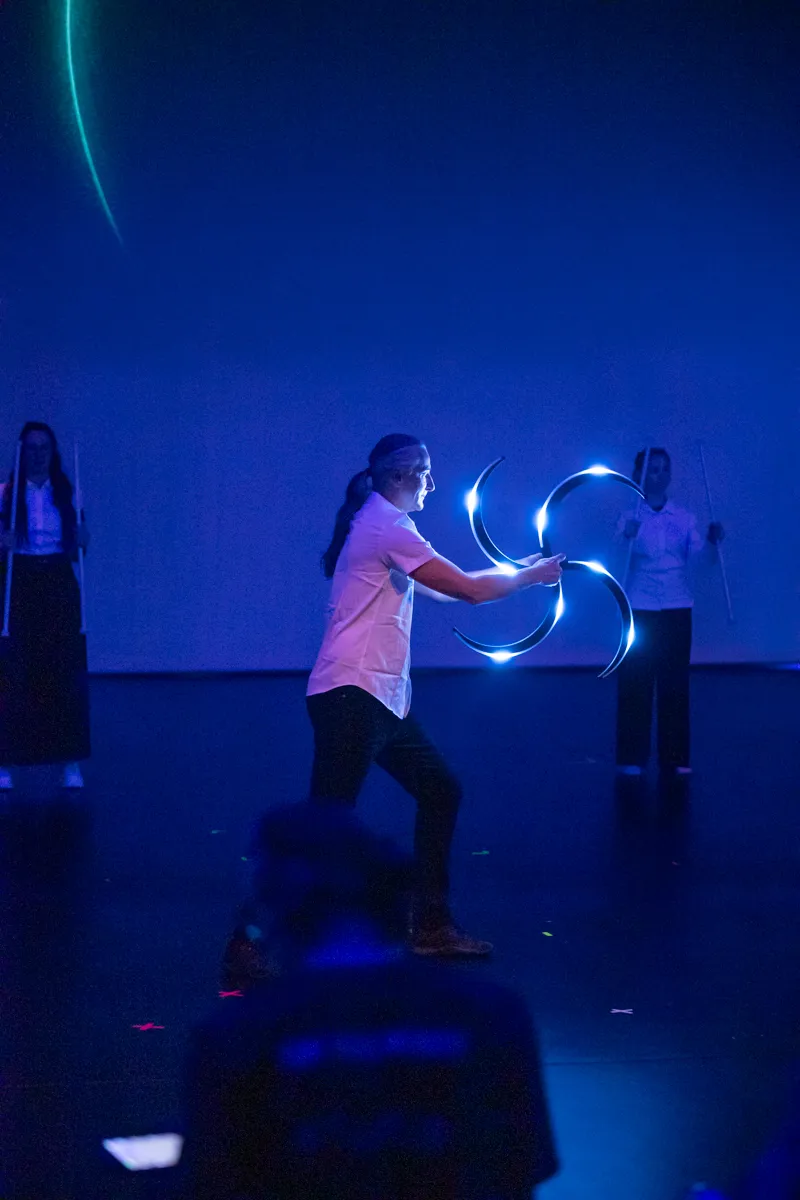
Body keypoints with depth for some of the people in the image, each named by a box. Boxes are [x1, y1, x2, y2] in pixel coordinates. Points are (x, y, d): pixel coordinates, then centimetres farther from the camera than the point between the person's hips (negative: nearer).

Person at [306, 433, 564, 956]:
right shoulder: (385, 526, -12)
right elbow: (468, 590, -12)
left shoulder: (386, 526, 19)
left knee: (439, 791, 14)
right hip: (352, 695, -11)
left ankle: (431, 926, 21)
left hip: (385, 698, 11)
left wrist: (517, 569, 24)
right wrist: (531, 577, 3)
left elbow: (445, 587, 26)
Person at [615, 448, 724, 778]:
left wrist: (712, 541, -19)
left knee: (675, 682, 2)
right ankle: (632, 758, 4)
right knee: (635, 682, -3)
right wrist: (627, 538, -30)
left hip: (677, 607, 2)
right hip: (639, 609, -2)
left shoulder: (684, 518, 7)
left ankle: (675, 757, 9)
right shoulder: (630, 517, 1)